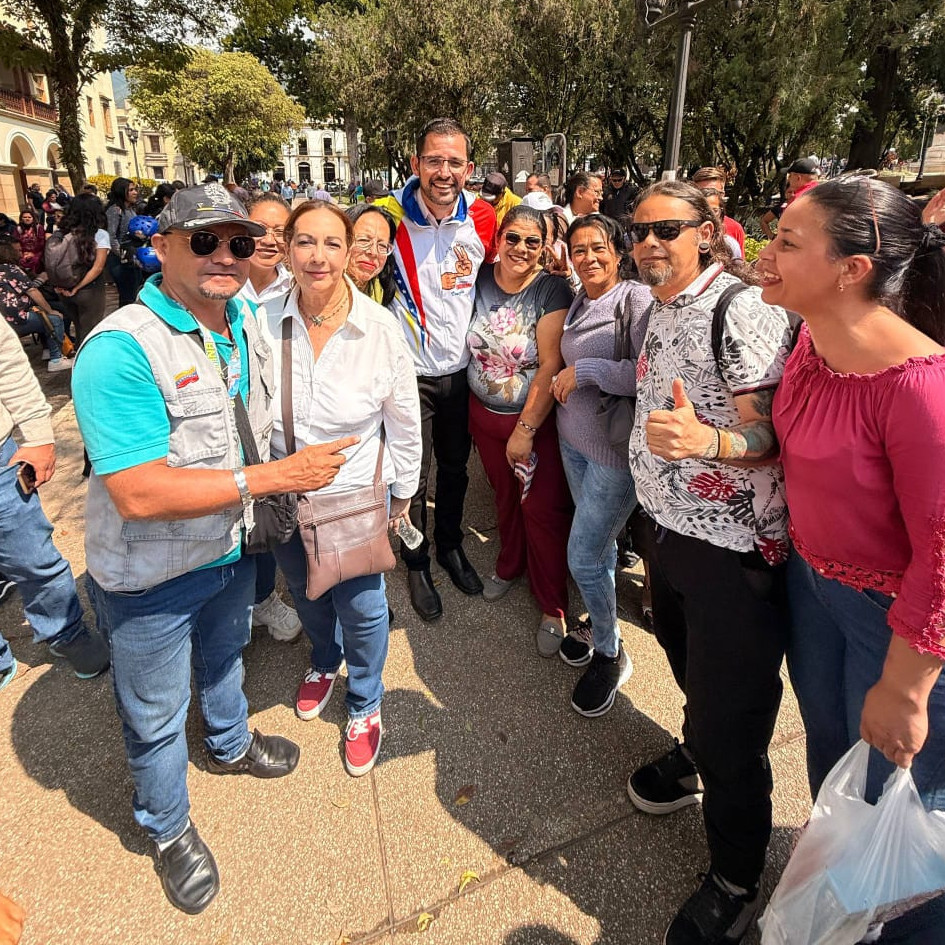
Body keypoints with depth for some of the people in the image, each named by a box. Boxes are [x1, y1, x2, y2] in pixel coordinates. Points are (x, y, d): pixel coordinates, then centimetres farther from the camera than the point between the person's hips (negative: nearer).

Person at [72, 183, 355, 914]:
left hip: (232, 550, 7)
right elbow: (138, 493, -33)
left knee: (224, 658, 32)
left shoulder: (249, 326, -3)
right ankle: (169, 830, 45)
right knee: (156, 717, 17)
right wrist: (271, 477, -31)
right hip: (151, 578, -6)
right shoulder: (120, 351, -28)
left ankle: (230, 744, 62)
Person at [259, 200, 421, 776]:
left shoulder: (381, 328, -18)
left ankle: (365, 706, 40)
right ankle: (325, 663, 59)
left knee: (361, 607, 11)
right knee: (306, 593, 26)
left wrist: (403, 492, 1)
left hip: (357, 496, -2)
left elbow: (404, 421, -7)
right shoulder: (264, 323, -14)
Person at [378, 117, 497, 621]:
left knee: (455, 468, 18)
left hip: (460, 367, 3)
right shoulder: (390, 214, -14)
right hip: (410, 370, -3)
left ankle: (451, 546, 42)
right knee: (414, 478, 7)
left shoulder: (483, 218, -5)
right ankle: (417, 565, 29)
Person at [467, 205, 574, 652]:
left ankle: (553, 607, 16)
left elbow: (550, 365, -18)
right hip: (485, 414, 4)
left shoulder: (552, 290, -14)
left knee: (543, 509, -1)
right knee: (504, 495, 20)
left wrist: (526, 429, -18)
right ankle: (509, 565, 46)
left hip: (536, 419, -4)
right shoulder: (480, 279, -2)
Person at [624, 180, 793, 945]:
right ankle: (695, 756, 55)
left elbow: (771, 435, -22)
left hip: (733, 545, -8)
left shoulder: (743, 308, -17)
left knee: (731, 716, 5)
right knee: (688, 662, 27)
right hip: (670, 528, 8)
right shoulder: (660, 308, 10)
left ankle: (737, 881, 27)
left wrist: (704, 439, -39)